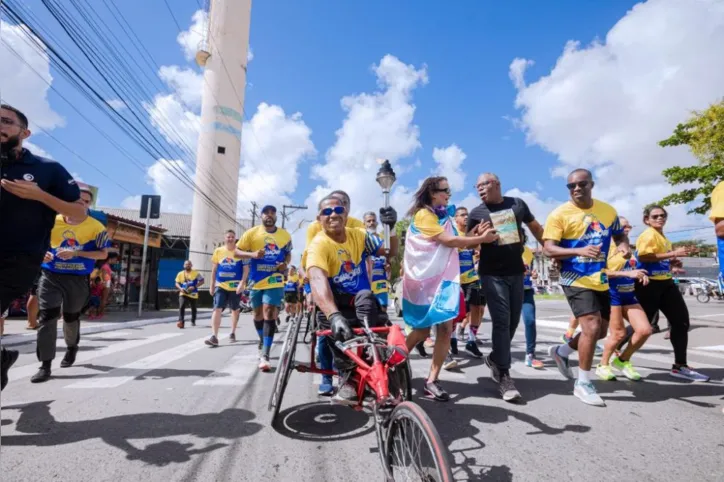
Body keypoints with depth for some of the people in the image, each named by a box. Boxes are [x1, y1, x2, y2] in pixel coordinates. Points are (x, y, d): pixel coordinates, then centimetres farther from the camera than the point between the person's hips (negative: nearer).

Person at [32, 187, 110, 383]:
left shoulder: (96, 227, -6)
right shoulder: (52, 221, 1)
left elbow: (103, 254, -8)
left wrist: (75, 253, -20)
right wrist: (42, 254, -8)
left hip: (78, 280, -1)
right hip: (50, 277, 1)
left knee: (71, 317, 15)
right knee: (46, 317, -7)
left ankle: (71, 348, 44)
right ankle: (45, 365, -1)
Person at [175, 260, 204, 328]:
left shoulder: (196, 273, -3)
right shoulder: (180, 274, 6)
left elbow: (201, 281, -7)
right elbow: (177, 283, 9)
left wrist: (194, 287, -19)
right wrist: (180, 288, -12)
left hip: (193, 294, -1)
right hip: (183, 294, 1)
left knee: (193, 308, 13)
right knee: (181, 307, -20)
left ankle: (193, 321, 33)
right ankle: (181, 322, -22)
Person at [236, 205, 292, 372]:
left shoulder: (285, 235, 2)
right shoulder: (252, 232, -2)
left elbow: (288, 253, 16)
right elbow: (237, 250, 1)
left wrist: (285, 263, -6)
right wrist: (252, 254, -18)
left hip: (274, 281, -1)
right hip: (256, 281, 1)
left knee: (269, 314, -12)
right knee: (258, 314, 15)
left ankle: (265, 356, -11)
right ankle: (263, 342, 42)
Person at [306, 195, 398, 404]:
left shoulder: (358, 235, -1)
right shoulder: (318, 245, -18)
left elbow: (390, 251, 1)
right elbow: (318, 281, -36)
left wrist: (391, 228, -19)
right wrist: (334, 315, -52)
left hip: (361, 302, 3)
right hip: (336, 305, -2)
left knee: (365, 298, -32)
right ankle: (347, 374, -22)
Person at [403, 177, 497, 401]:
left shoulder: (443, 215, 19)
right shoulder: (423, 215, -10)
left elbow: (454, 243, 12)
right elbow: (448, 241, -18)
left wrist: (475, 233, -3)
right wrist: (482, 239, -13)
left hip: (444, 278, 7)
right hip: (424, 280, -7)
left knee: (446, 328, -3)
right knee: (422, 330, 1)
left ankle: (432, 380, 3)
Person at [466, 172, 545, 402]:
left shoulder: (517, 204, 6)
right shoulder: (476, 213, 1)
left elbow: (536, 228, 18)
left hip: (516, 272, 3)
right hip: (492, 274, -3)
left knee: (513, 321, 11)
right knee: (501, 321, -8)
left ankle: (495, 358, 32)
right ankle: (504, 375, -1)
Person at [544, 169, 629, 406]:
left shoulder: (607, 210, 5)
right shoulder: (560, 214, -11)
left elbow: (620, 235, 18)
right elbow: (548, 249, -16)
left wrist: (624, 246, -6)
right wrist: (580, 251, -31)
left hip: (601, 281, 7)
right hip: (577, 280, -6)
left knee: (600, 331, 15)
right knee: (592, 327, -14)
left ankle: (561, 351, 37)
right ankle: (583, 384, 3)